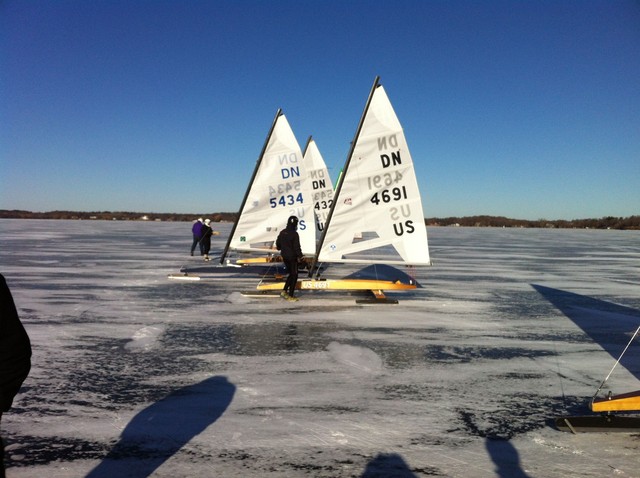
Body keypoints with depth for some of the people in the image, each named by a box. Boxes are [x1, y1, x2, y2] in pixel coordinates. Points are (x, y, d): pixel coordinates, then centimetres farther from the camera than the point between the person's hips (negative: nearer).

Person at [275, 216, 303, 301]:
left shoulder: (282, 232, 2)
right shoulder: (294, 234, -19)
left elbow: (278, 243, 12)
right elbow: (297, 247, -19)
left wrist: (281, 249, 32)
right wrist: (300, 256, -5)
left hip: (284, 256, 7)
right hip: (292, 257, -7)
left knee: (291, 274, 21)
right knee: (294, 276, 5)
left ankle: (284, 291, 13)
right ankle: (290, 296, 6)